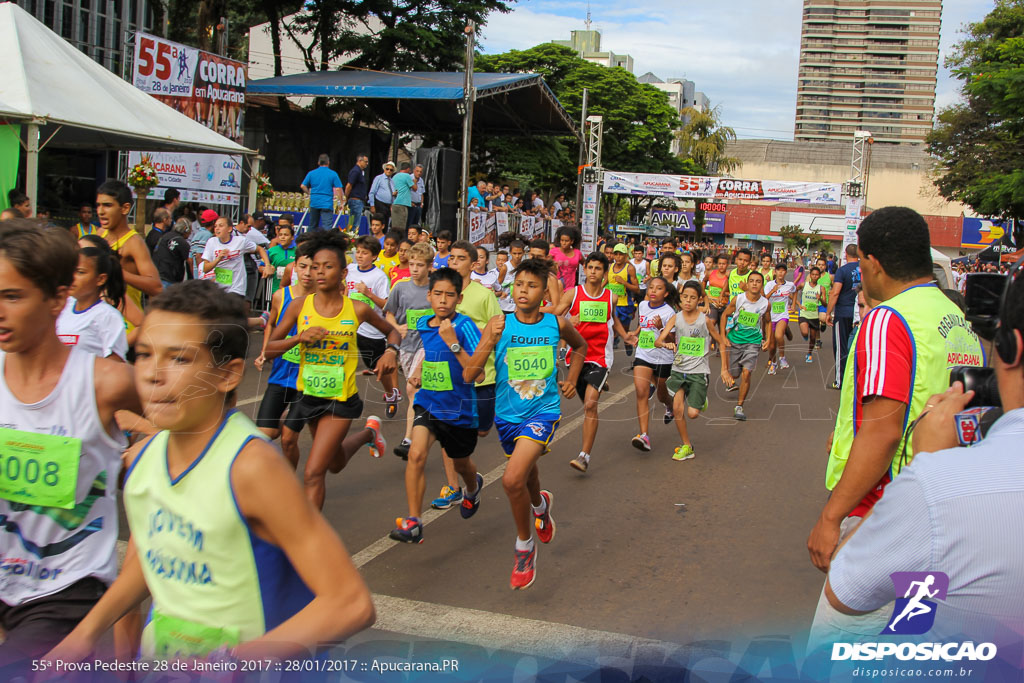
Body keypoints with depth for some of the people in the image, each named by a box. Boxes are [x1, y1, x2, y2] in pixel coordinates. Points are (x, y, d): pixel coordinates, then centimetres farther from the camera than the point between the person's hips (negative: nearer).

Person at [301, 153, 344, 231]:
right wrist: (342, 199, 3)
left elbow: (303, 186, 5)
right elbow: (338, 188, -9)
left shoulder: (311, 173, 6)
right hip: (327, 204, -4)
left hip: (314, 203, 4)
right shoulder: (333, 174, -3)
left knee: (313, 226, 15)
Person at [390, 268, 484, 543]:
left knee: (461, 464, 21)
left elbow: (474, 373, -28)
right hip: (428, 402, 3)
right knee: (416, 454, -22)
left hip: (458, 407, -3)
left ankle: (472, 488, 58)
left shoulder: (464, 326, -19)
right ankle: (413, 523, -18)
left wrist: (453, 343, -34)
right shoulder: (422, 324, 0)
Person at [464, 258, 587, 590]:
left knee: (512, 479, -21)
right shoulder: (500, 324, -10)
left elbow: (580, 346, 18)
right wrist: (490, 340, -29)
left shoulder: (557, 323, -7)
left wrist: (572, 379, 10)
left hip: (543, 411, -2)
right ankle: (541, 504, 61)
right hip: (507, 414, 3)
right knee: (526, 475, 23)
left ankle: (525, 546, 4)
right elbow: (470, 375, -17)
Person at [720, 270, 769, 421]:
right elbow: (725, 315, 1)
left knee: (746, 373, -16)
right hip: (735, 339, 0)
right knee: (733, 374, 6)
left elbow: (767, 321, 13)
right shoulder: (738, 299, -12)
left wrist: (766, 339, 7)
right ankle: (730, 380, 47)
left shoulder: (765, 303, -7)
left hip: (753, 342, 0)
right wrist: (723, 337, -3)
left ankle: (739, 406, -4)